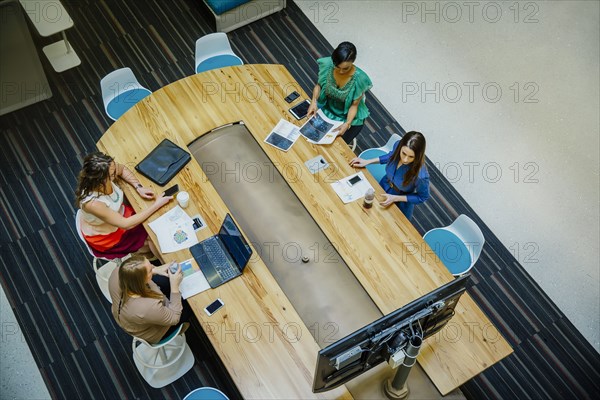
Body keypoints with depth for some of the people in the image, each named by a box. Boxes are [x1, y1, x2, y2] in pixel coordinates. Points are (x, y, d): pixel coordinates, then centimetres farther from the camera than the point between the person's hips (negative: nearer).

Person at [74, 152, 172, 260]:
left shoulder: (105, 176, -25)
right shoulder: (92, 203, -41)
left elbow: (123, 169, 1)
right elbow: (126, 224, -32)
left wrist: (139, 187, -14)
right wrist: (156, 205, -29)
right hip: (105, 236, -6)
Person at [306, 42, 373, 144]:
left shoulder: (359, 78, -30)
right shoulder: (327, 64, -23)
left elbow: (354, 105, -18)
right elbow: (319, 85, -4)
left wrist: (347, 124, -32)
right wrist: (314, 101, -21)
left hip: (349, 117, -3)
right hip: (327, 110, 3)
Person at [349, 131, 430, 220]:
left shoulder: (420, 174, -42)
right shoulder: (398, 145, -29)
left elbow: (423, 197, -20)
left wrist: (395, 198, -25)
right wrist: (368, 161, -3)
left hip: (400, 205, -4)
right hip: (384, 186, 4)